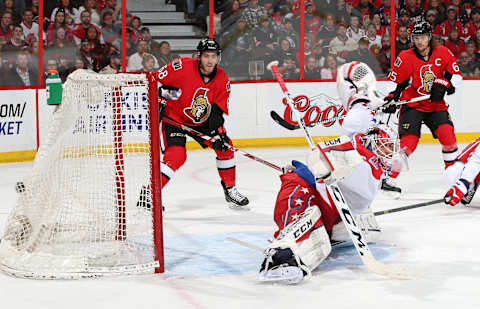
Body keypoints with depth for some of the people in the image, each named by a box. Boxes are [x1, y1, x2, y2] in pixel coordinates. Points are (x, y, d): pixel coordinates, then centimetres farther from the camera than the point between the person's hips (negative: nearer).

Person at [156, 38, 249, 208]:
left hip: (202, 121, 5)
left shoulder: (222, 80, -9)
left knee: (224, 147, 2)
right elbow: (157, 81, -13)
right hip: (174, 117, -5)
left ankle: (230, 189, 21)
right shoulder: (183, 67, -24)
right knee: (176, 155, -22)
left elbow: (219, 111, -8)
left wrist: (218, 133, -20)